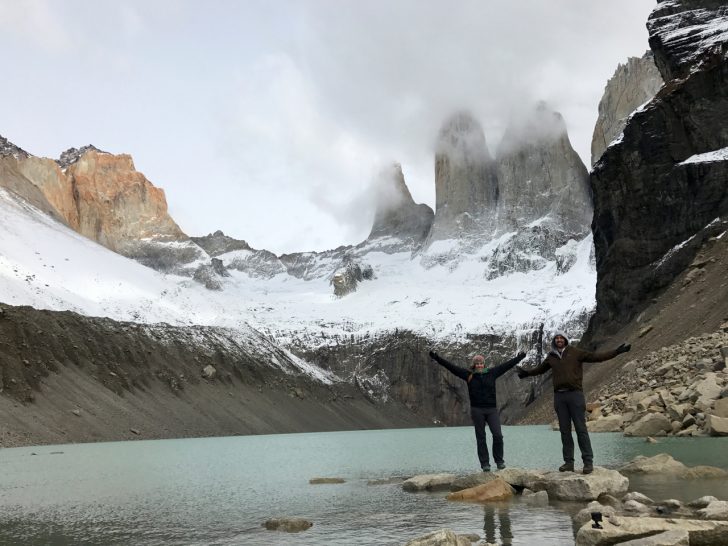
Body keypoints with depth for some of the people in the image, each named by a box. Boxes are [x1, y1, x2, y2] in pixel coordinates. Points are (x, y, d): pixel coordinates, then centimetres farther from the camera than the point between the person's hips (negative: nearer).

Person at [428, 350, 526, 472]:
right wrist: (437, 358, -6)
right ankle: (485, 463, 11)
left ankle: (499, 460, 12)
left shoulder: (492, 373, 6)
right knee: (480, 438, 4)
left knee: (498, 435, -6)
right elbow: (451, 366, -1)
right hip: (477, 410, -1)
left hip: (492, 410, 1)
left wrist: (520, 357, 16)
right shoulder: (468, 375, 2)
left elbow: (507, 365, 13)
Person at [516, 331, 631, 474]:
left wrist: (616, 352, -9)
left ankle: (588, 462, -3)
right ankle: (568, 462, 8)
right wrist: (527, 373, 43)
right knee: (564, 430, 5)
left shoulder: (575, 352, 2)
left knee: (581, 429, -5)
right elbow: (540, 369, 32)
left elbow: (595, 357, -3)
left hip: (575, 394, -4)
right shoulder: (551, 357, 12)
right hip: (559, 396, 4)